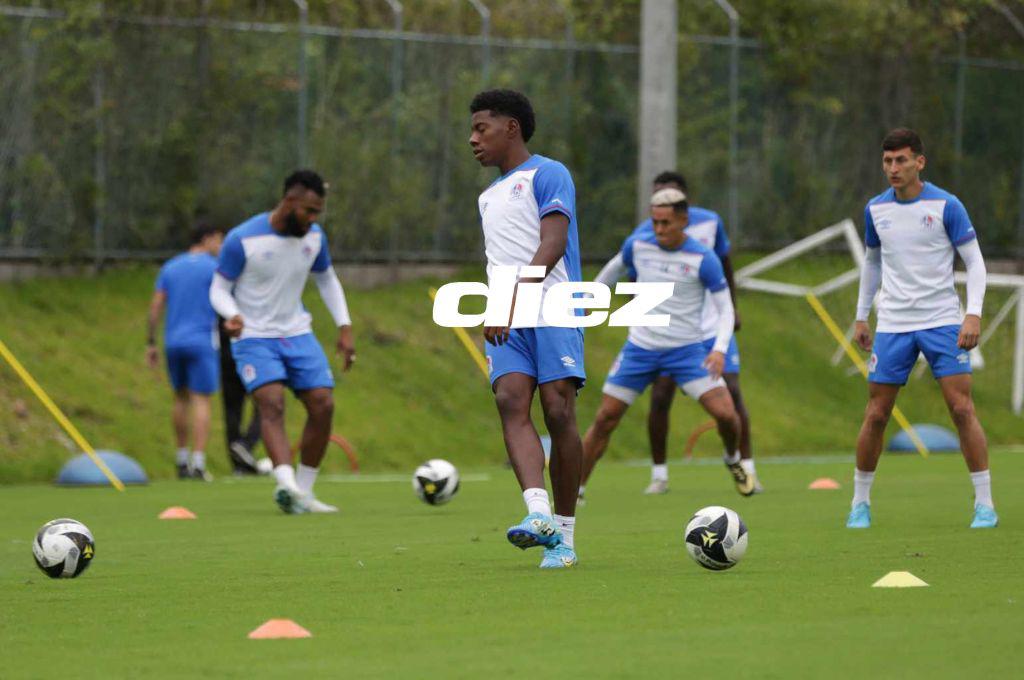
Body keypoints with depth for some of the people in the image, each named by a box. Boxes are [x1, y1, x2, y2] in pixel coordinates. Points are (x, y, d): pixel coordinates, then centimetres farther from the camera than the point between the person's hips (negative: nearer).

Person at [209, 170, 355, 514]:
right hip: (255, 338, -6)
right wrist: (233, 315, -31)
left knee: (323, 406, -5)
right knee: (272, 403, -26)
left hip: (297, 334, 6)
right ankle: (287, 485, -43)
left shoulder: (314, 237, -1)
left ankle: (304, 492, 8)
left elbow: (327, 280, 16)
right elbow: (219, 289, -9)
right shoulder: (242, 239, -17)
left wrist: (345, 327, 8)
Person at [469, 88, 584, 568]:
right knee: (510, 401, -18)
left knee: (559, 412, -11)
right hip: (506, 321, 6)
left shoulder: (547, 175, 1)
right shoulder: (489, 197, 27)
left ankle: (564, 535, -3)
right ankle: (538, 514, -32)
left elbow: (552, 245, -12)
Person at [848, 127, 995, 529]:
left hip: (942, 322, -3)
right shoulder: (876, 209, 6)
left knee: (962, 409, -10)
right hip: (892, 326, 3)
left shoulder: (946, 206, -6)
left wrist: (974, 314, -15)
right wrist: (861, 316, 18)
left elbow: (974, 261, -3)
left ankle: (984, 504, -4)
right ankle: (860, 503, 14)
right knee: (875, 415, 0)